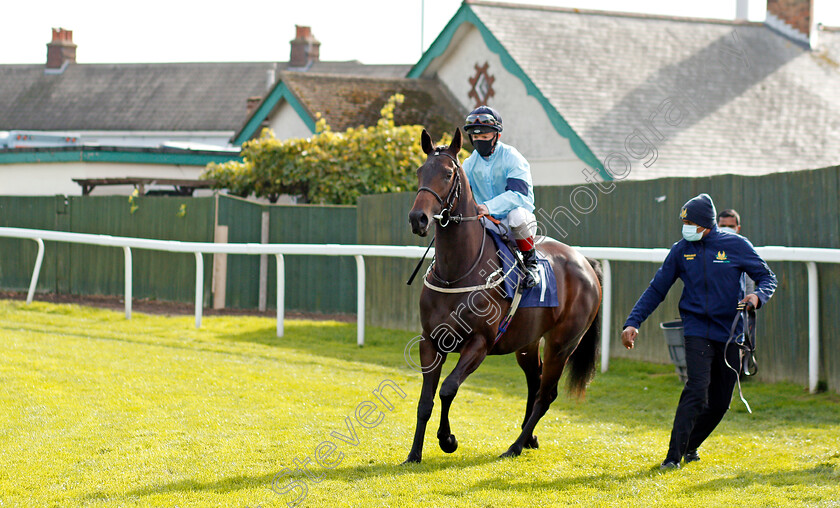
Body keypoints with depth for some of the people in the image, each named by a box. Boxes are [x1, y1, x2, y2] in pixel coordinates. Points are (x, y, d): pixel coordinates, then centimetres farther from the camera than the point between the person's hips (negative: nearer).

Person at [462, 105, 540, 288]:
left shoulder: (512, 158, -10)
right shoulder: (470, 163, 8)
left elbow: (517, 194, -25)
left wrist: (488, 207, -40)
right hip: (488, 224, 5)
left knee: (517, 215, -39)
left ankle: (531, 264, -19)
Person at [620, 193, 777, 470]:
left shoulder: (736, 245, -1)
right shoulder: (681, 250, 2)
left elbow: (767, 277, 6)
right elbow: (656, 290, 7)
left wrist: (758, 296, -16)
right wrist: (633, 322, -3)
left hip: (730, 331, 1)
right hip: (697, 329, -1)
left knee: (720, 401, 5)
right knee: (697, 390, -19)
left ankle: (690, 446, 26)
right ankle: (674, 455, -18)